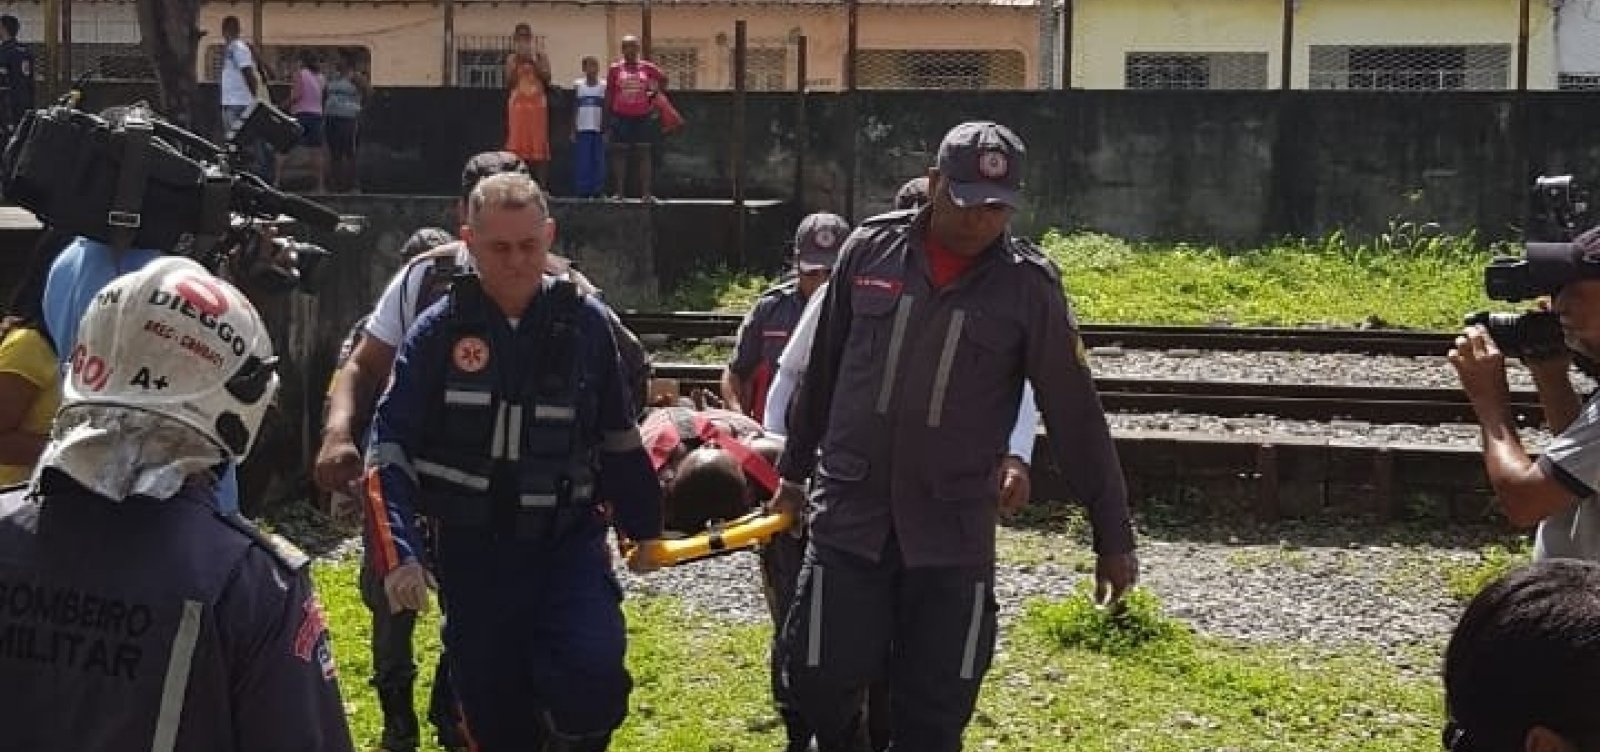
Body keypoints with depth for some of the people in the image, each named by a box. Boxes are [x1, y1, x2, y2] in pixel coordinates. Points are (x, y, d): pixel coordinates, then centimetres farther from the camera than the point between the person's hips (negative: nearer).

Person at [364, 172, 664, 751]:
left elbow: (618, 435, 12)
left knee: (594, 676, -22)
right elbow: (389, 448, -6)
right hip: (473, 552, 0)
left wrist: (643, 524, 18)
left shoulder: (584, 322, -1)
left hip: (569, 541, 0)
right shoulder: (440, 331, -5)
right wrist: (398, 553, -16)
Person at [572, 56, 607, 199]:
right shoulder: (578, 85, 4)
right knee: (582, 162, -2)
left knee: (598, 162, 0)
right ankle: (582, 191, 2)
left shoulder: (604, 86, 3)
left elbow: (606, 110, 4)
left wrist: (606, 130, -1)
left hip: (598, 130, 0)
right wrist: (573, 130, 1)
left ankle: (597, 191, 4)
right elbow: (574, 109, 6)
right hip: (582, 130, 0)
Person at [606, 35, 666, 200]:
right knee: (620, 152, 1)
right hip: (621, 117, 0)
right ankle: (620, 192, 5)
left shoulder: (647, 67, 3)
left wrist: (655, 94, 8)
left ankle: (646, 192, 0)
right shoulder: (615, 69, 2)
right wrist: (609, 115, 1)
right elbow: (609, 93, 5)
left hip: (643, 116, 1)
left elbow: (663, 79, 18)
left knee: (644, 152, 1)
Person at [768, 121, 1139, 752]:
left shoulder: (1029, 286, -6)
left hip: (953, 534, -1)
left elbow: (1076, 415, -2)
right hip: (849, 515, 1)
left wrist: (1113, 535, 0)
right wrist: (794, 470, 19)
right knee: (822, 678, 2)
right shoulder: (869, 250, -1)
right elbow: (823, 372, 11)